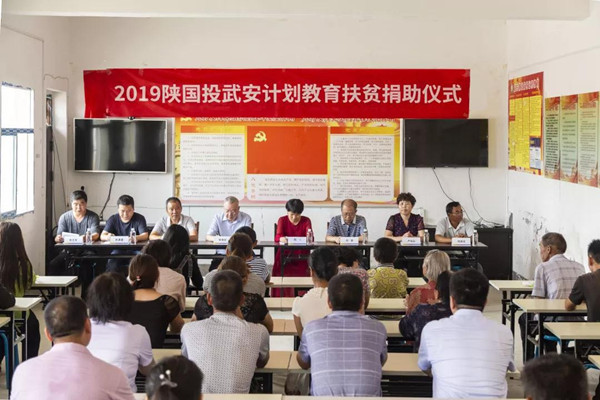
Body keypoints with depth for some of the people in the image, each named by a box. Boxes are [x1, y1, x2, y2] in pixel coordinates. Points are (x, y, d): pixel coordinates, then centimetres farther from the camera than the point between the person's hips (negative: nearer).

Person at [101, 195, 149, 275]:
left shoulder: (139, 218, 2)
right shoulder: (113, 219, 7)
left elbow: (145, 235, -11)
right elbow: (102, 235, -2)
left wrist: (137, 238, -36)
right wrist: (107, 237, -29)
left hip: (134, 250, -1)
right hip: (117, 250, 1)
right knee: (111, 264, -31)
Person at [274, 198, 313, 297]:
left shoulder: (306, 221, 9)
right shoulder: (282, 220, 9)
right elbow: (277, 236, -7)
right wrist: (282, 239, -33)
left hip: (301, 255, 0)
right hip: (285, 254, 0)